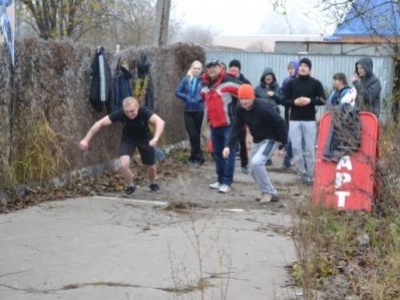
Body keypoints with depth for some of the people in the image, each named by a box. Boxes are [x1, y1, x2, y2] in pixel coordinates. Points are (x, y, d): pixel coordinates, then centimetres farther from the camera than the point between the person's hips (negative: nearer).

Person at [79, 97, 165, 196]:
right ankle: (130, 186, 9)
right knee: (124, 165, -22)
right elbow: (100, 123, -29)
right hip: (128, 139, 0)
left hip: (144, 139, 0)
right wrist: (86, 139, -35)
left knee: (151, 166, 10)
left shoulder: (144, 112, -37)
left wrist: (156, 138, -69)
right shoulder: (120, 114, -33)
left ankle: (152, 184, 46)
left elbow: (160, 121, -52)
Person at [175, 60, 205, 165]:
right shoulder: (186, 80, 0)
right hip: (188, 111, 1)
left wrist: (201, 98, -22)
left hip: (199, 111, -1)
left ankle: (194, 156, 20)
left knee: (197, 134, 9)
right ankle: (198, 156, 6)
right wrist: (186, 97, -13)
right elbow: (177, 92, 1)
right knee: (192, 134, -4)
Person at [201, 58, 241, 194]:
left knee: (229, 153, -6)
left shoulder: (228, 81, -12)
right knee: (217, 153, 13)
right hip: (213, 124, 8)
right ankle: (220, 180, 23)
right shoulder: (205, 85, 11)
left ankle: (227, 183, -4)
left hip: (229, 124, -7)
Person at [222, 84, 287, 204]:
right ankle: (272, 194, 27)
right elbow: (236, 129, -9)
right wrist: (228, 145, -23)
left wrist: (283, 145, -20)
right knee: (253, 170, 11)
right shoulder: (240, 110, -8)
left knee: (256, 162, -26)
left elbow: (280, 124, -23)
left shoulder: (264, 108, -29)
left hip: (270, 139, -8)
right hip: (257, 140, 8)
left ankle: (267, 192, -8)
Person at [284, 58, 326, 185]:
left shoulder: (315, 83, 1)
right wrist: (294, 102, -14)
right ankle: (302, 173, 14)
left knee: (310, 149, 0)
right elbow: (285, 100, 6)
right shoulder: (291, 83, 5)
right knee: (296, 148, 2)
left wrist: (310, 100, -15)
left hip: (310, 120, -2)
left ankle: (310, 175, 7)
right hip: (294, 120, 2)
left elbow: (323, 100, 1)